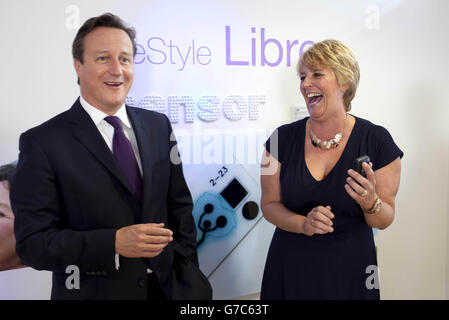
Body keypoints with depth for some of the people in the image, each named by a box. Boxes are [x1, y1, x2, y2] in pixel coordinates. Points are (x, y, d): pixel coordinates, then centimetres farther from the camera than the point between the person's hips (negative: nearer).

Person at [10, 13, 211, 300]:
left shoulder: (159, 126, 2)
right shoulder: (42, 143, -12)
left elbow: (179, 205, 7)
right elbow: (32, 243, -14)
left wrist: (187, 271, 0)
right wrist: (114, 243, -26)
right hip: (93, 291, -4)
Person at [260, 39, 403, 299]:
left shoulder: (377, 140, -9)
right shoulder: (283, 139, -6)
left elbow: (385, 220, -3)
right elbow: (269, 204, -1)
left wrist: (370, 202, -23)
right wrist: (303, 224, -18)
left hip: (349, 269, -1)